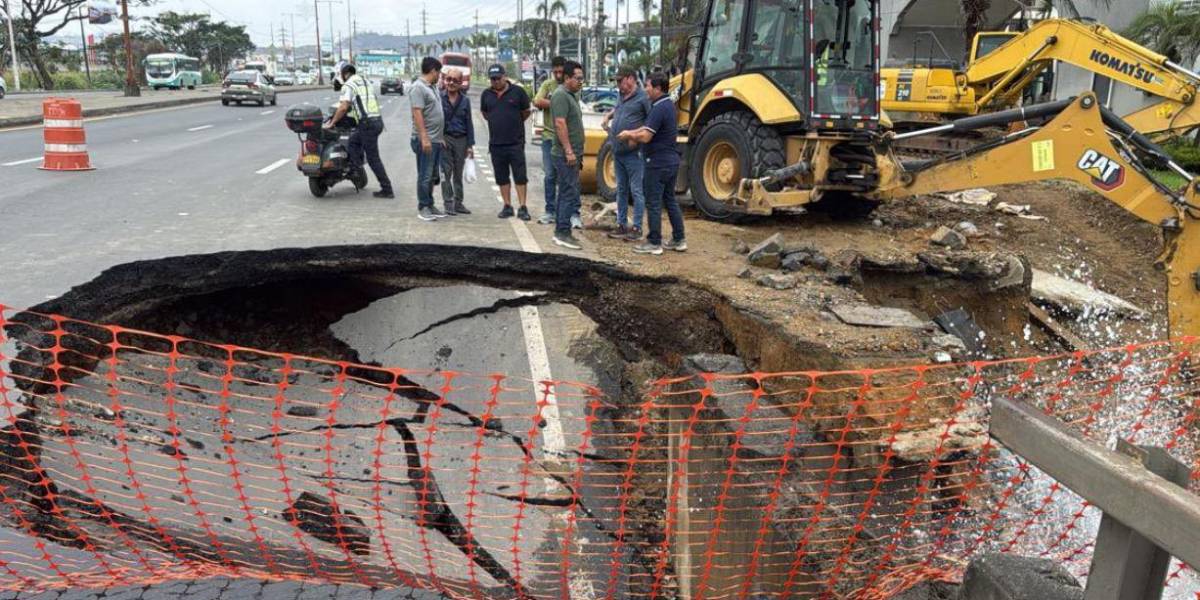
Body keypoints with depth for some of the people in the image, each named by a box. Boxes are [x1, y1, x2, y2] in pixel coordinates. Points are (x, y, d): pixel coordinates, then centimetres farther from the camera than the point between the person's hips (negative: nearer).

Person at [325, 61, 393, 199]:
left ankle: (387, 190, 0)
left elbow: (343, 107, -16)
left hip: (367, 123, -8)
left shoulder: (348, 85, -5)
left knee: (373, 158, -2)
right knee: (353, 141, 22)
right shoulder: (365, 81, 21)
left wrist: (332, 123, -7)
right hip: (378, 120, 8)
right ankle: (357, 169, 11)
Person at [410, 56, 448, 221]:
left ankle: (430, 205, 20)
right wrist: (424, 138, -25)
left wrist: (441, 136, 20)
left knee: (432, 176, 13)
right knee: (425, 176, -5)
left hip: (436, 140, 9)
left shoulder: (431, 87, 18)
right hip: (426, 140, -9)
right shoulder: (418, 87, -12)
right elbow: (417, 114, -19)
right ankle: (423, 208, 1)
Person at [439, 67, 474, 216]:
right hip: (445, 138, -3)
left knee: (458, 174, 10)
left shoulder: (465, 100, 7)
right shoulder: (440, 98, -1)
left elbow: (469, 123, 9)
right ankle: (448, 204, 1)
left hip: (461, 140, 3)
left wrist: (470, 145, 4)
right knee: (446, 172, -4)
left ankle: (458, 203, 19)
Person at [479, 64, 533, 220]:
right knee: (502, 177, 8)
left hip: (516, 142, -4)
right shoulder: (486, 94, 8)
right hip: (496, 143, 4)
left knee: (520, 176, -4)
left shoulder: (517, 91, -2)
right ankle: (507, 206, 17)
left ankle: (523, 208, 0)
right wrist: (499, 122, 15)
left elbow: (526, 112, 8)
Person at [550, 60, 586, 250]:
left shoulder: (571, 95, 18)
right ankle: (563, 233, -8)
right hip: (566, 154, -10)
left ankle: (560, 231, 17)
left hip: (571, 154, 10)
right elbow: (560, 123, -21)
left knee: (566, 193, 12)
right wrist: (569, 151, -24)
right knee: (570, 193, -11)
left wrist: (577, 153, 23)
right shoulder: (561, 95, -13)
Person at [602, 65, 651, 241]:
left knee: (636, 190, -2)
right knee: (621, 190, 14)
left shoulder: (643, 97, -11)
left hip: (633, 153, -8)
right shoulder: (622, 96, 13)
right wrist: (608, 116, 14)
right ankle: (621, 225, 22)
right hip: (618, 152, 8)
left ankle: (637, 228, 4)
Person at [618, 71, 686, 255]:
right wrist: (631, 133, 7)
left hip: (658, 162, -10)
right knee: (670, 200, 15)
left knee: (654, 203, -1)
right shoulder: (667, 104, 11)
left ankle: (654, 243, 5)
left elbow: (646, 136, -23)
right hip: (671, 161, 10)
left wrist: (629, 135, -6)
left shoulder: (659, 108, -20)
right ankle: (679, 240, 19)